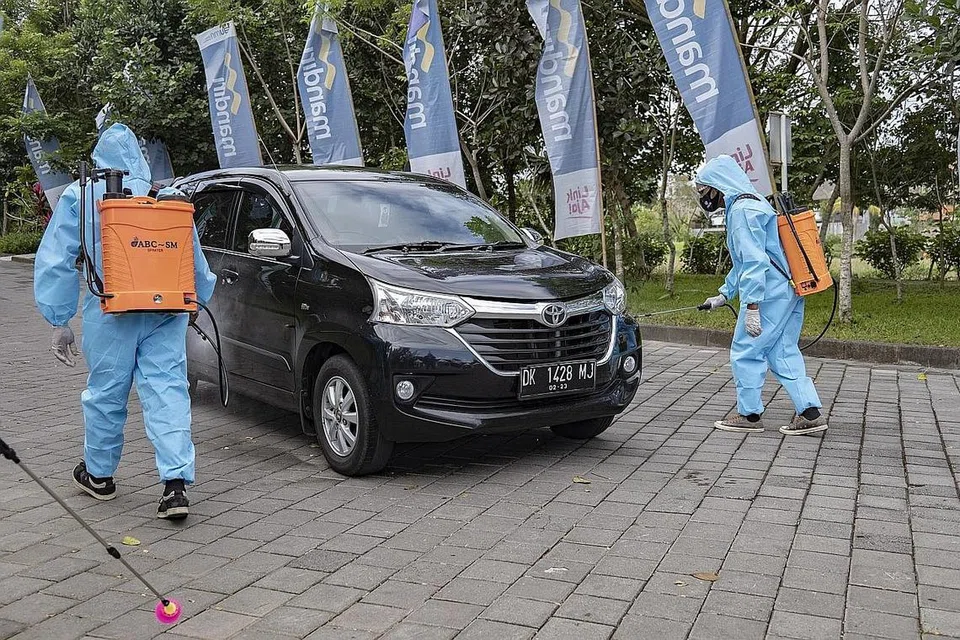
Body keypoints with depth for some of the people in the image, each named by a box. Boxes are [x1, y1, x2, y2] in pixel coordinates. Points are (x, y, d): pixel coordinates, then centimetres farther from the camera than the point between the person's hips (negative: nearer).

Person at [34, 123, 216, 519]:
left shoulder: (78, 197, 5)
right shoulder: (167, 195, 9)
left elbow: (56, 263, 2)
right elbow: (193, 258, 13)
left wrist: (59, 321, 4)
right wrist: (198, 299, 25)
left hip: (111, 312, -2)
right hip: (166, 309, 2)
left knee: (106, 393, 12)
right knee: (167, 391, -1)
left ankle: (99, 476, 30)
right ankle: (176, 485, -10)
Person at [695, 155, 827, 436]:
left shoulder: (742, 210, -13)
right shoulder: (754, 205, 21)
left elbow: (755, 262, -22)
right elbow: (743, 262, 28)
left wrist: (751, 306, -23)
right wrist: (723, 295, 31)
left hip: (768, 296, -10)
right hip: (789, 294, 10)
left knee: (745, 353, 1)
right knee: (784, 354, 11)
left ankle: (749, 415, 10)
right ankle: (810, 413, 9)